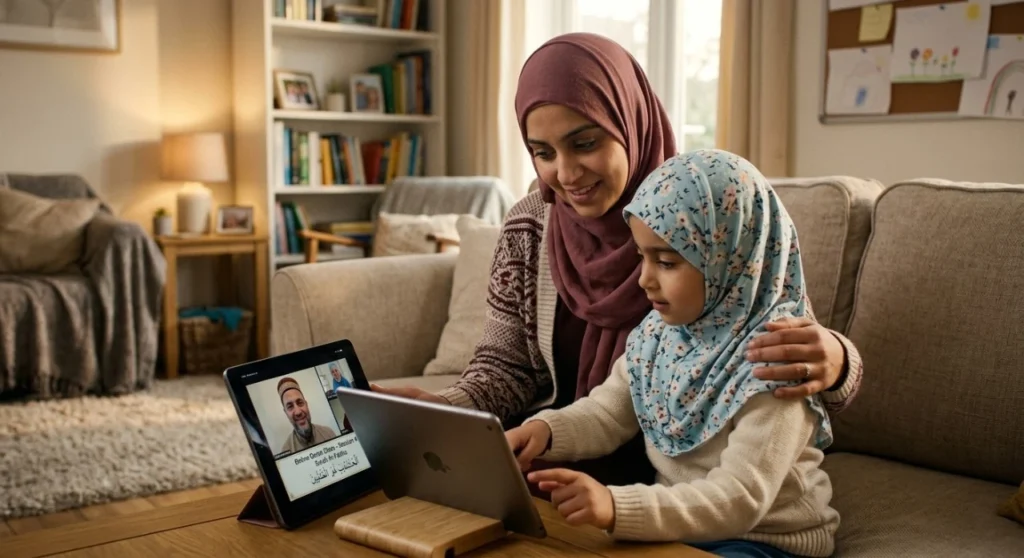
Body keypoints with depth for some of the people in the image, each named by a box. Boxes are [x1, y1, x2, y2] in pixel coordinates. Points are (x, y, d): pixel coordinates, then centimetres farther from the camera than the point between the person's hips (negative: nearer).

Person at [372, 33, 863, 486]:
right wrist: (442, 409, -19)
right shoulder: (528, 229, -3)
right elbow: (505, 367, 3)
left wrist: (829, 362, -34)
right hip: (562, 454, 4)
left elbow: (798, 349, -9)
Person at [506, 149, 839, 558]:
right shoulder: (660, 329, -1)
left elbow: (740, 499, -30)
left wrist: (617, 508, -43)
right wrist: (547, 429, -14)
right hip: (677, 524, 7)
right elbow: (609, 412, 8)